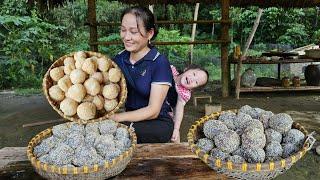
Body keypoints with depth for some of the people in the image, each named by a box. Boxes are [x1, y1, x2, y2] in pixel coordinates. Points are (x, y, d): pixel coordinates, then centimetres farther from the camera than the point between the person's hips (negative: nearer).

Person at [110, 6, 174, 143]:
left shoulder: (159, 62, -13)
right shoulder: (119, 59, 3)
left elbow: (153, 111, -16)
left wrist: (116, 117, -25)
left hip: (158, 123, -4)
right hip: (131, 119, 5)